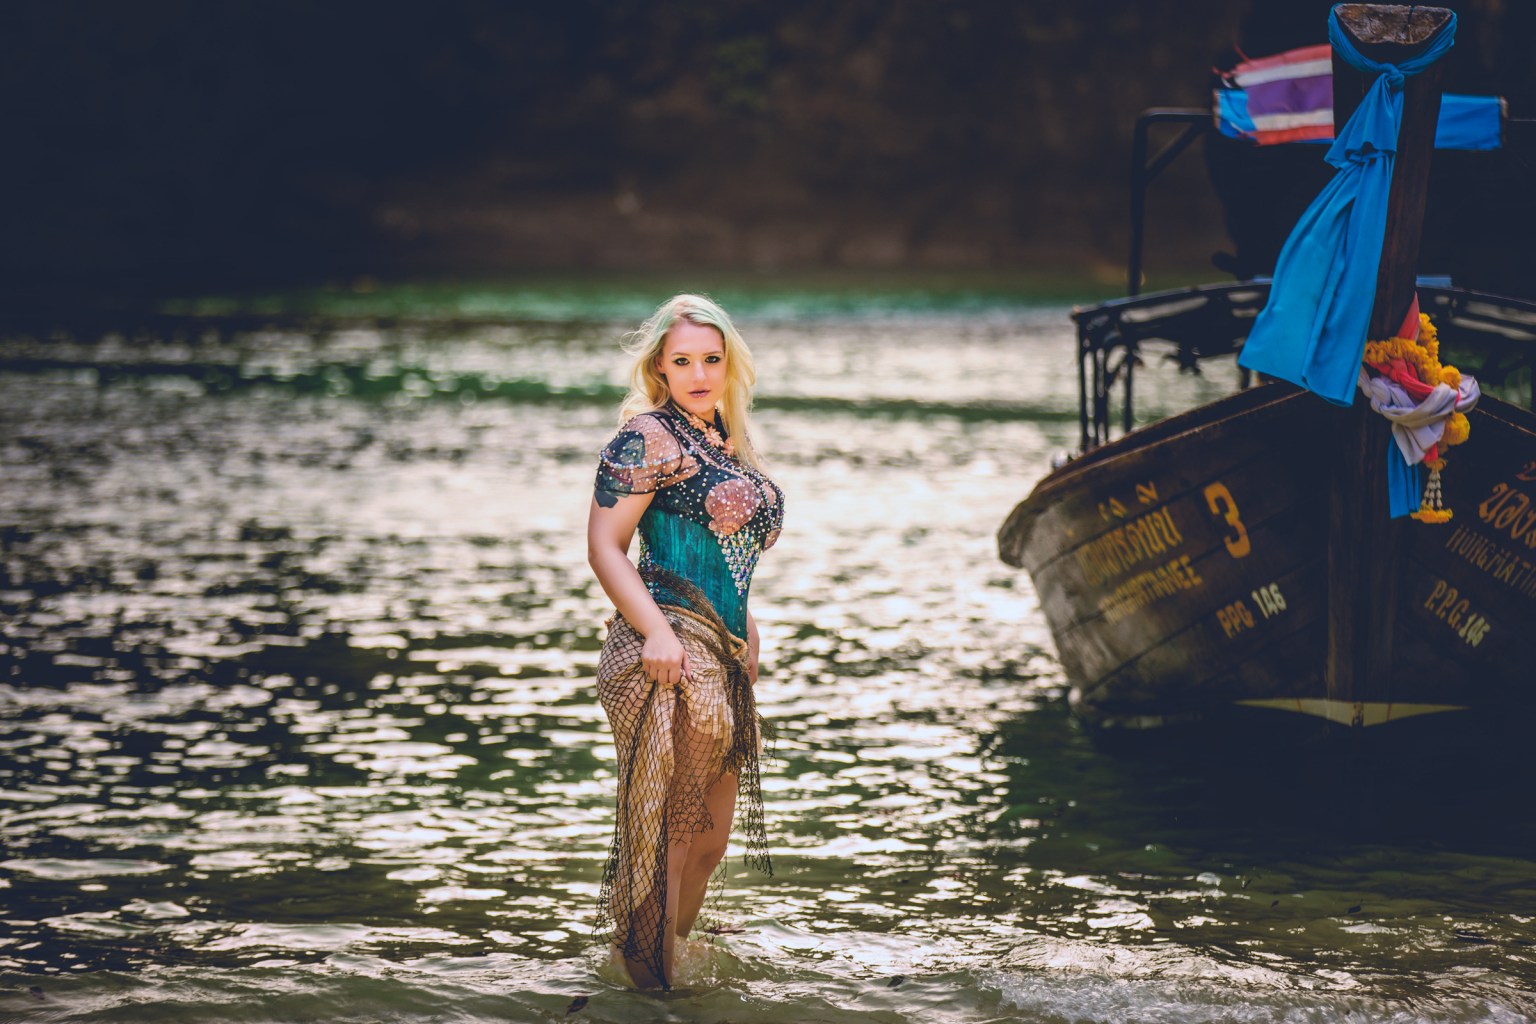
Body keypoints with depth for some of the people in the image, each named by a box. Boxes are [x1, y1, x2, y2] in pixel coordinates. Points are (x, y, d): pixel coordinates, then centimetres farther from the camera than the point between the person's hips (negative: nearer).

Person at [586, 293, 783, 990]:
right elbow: (604, 546, -13)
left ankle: (673, 963, 28)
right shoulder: (648, 438, -8)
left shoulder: (725, 443, 17)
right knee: (668, 830, -7)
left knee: (709, 838, 15)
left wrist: (745, 633, 20)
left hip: (725, 654, 9)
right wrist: (656, 631, -23)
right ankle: (649, 985, -2)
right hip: (670, 651, -9)